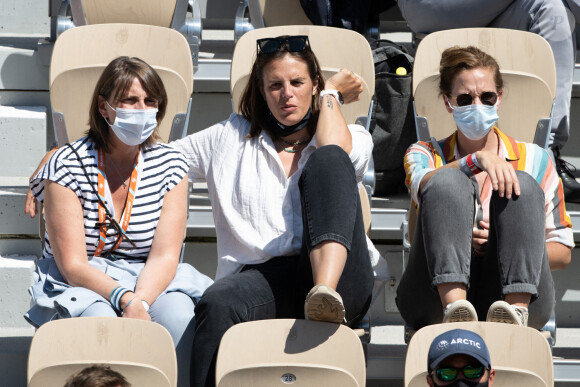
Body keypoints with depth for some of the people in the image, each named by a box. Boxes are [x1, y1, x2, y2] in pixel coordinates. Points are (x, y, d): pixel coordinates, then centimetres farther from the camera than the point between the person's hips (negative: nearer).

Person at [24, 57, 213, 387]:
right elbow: (72, 264, -13)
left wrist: (139, 302, -27)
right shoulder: (68, 166, -8)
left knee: (178, 312, -31)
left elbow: (164, 256, -6)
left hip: (149, 282, 2)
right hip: (77, 285, -2)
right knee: (100, 318, -36)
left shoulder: (170, 165, 2)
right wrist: (124, 300, -31)